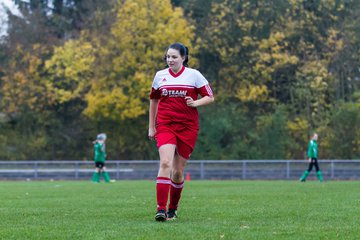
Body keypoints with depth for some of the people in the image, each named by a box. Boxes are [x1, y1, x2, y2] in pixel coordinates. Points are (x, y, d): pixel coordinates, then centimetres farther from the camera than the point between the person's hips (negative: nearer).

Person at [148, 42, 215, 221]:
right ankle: (161, 209, -22)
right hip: (165, 125, 1)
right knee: (165, 163, -19)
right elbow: (153, 101, 19)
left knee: (178, 171, 3)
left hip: (188, 127, -1)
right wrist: (151, 127, 17)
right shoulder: (160, 76, 7)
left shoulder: (194, 75, 0)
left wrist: (195, 103, -17)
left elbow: (210, 97, 3)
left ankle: (173, 208, 22)